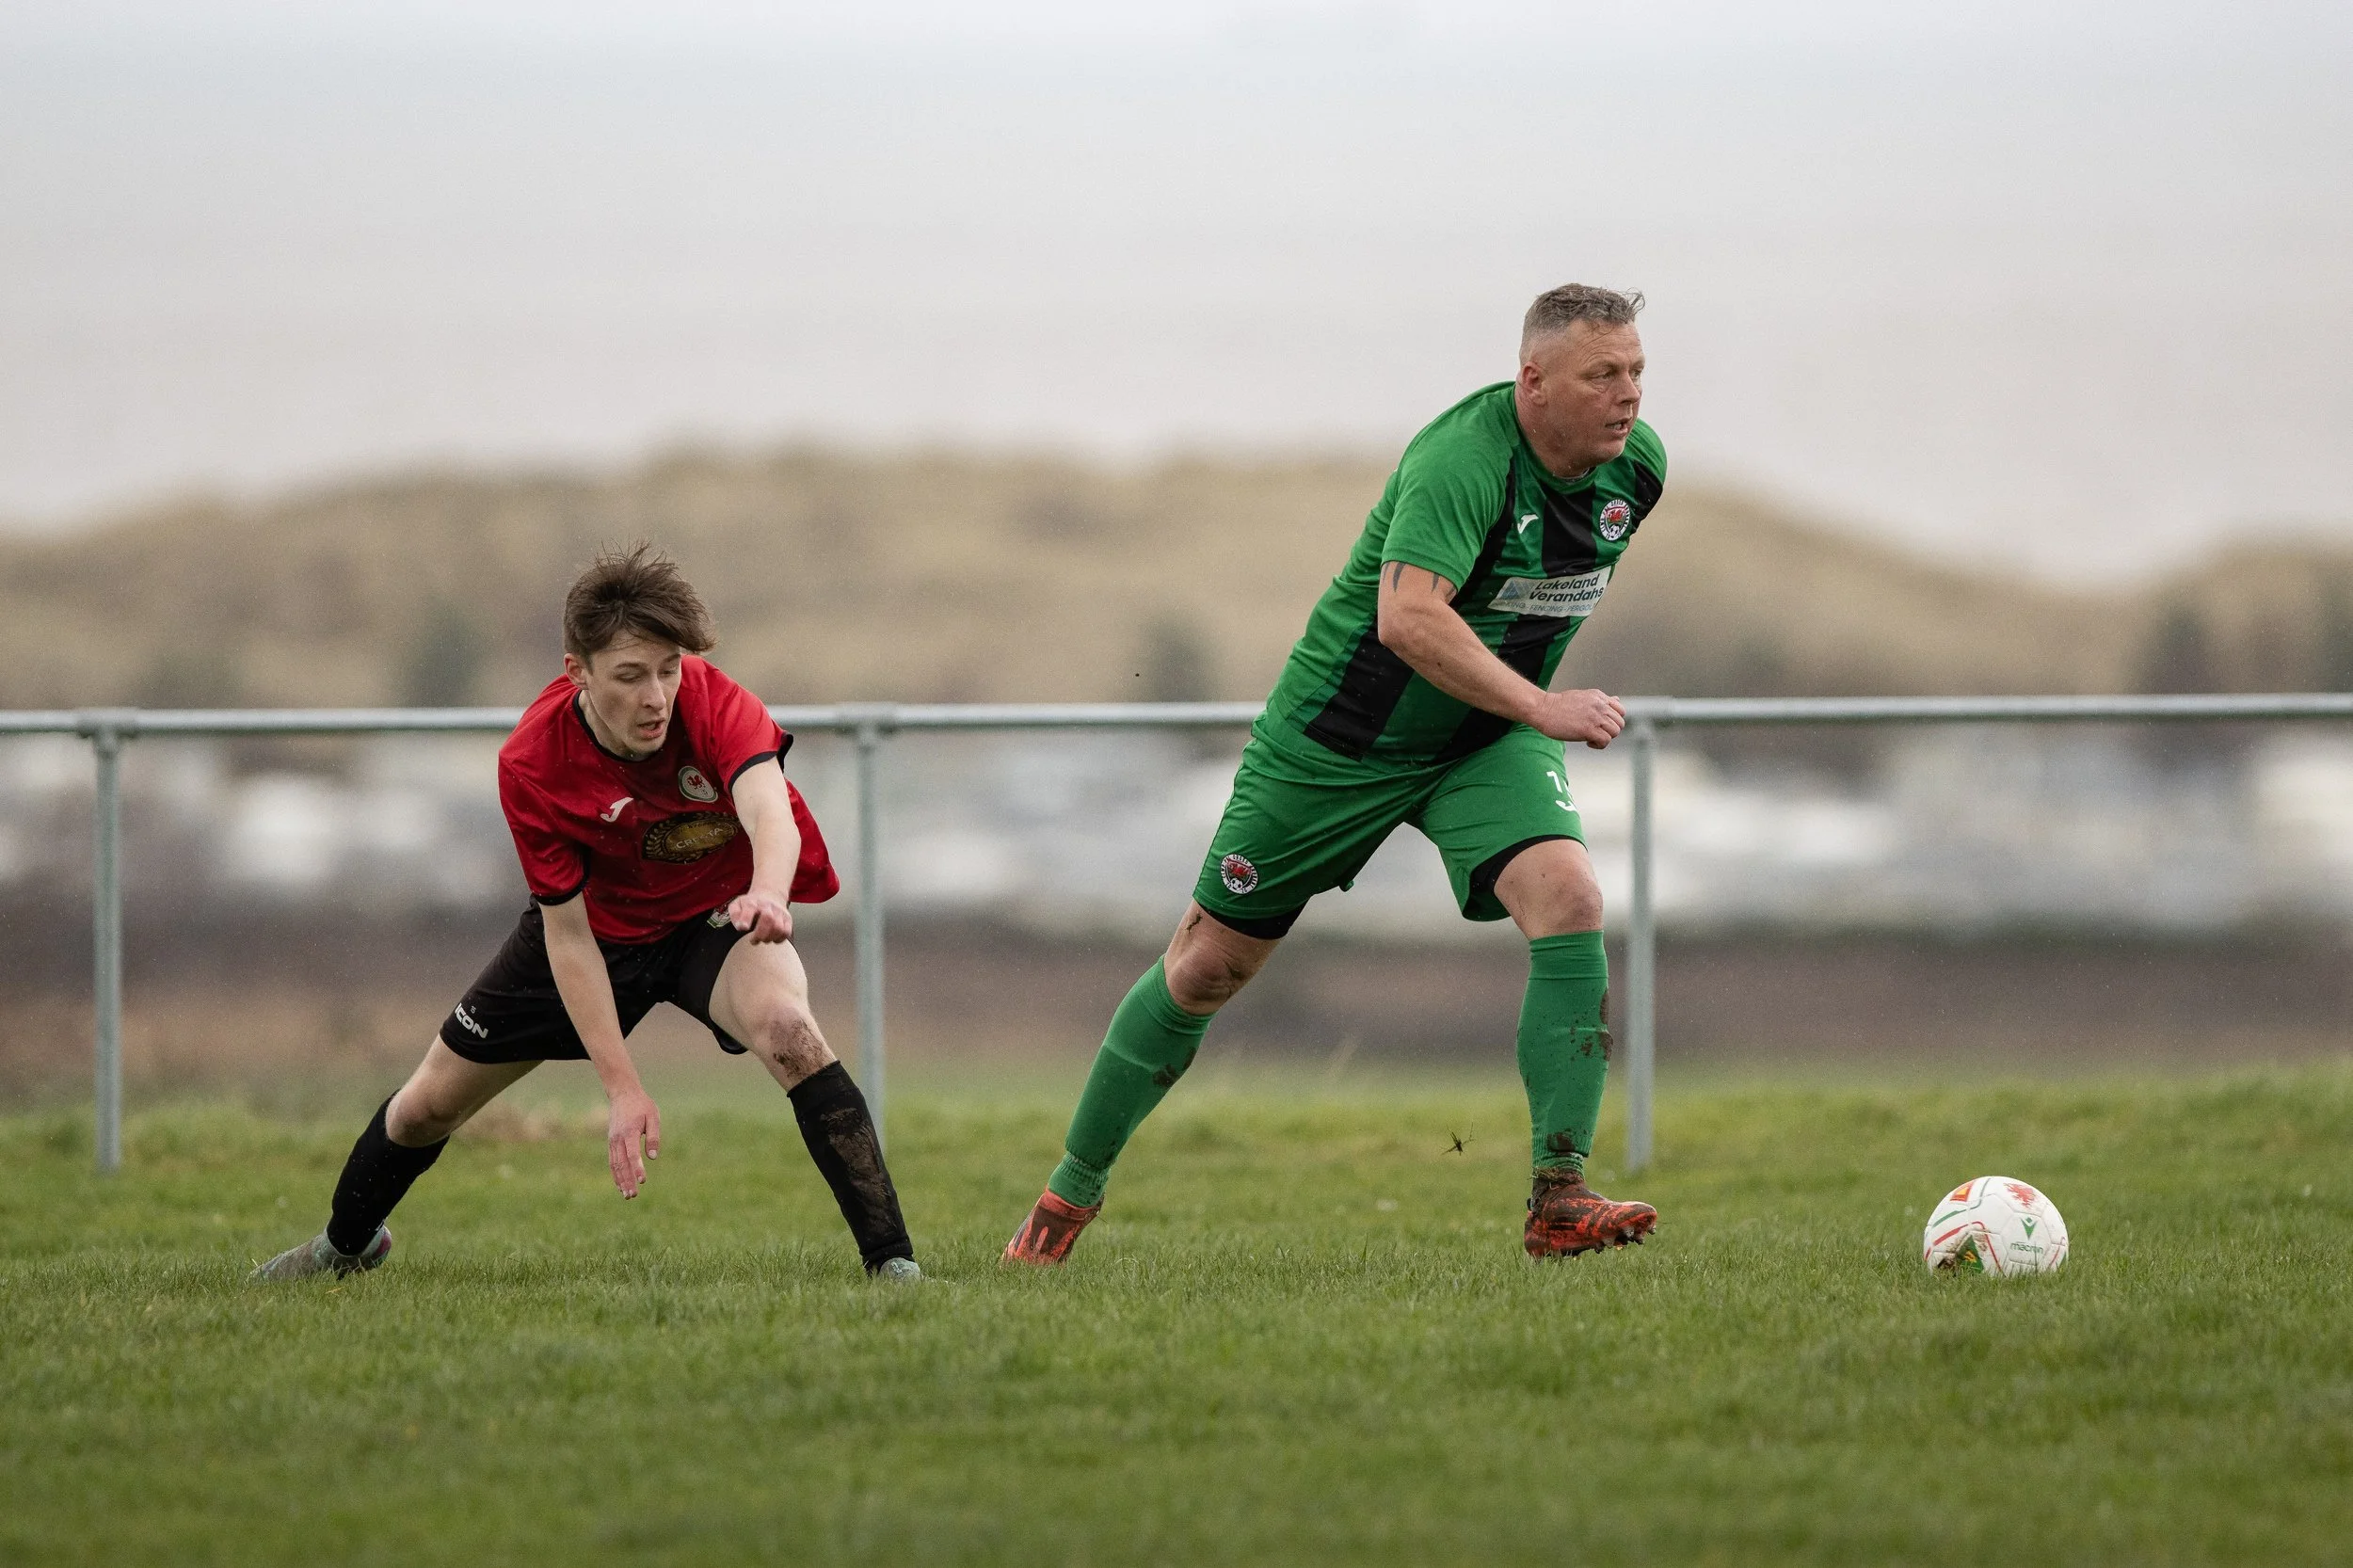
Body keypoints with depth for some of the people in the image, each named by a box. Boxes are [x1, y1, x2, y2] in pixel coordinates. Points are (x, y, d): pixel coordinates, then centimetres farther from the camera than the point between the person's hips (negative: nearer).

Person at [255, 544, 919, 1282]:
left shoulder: (713, 702, -32)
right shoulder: (530, 763, -28)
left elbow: (771, 813, -51)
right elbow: (568, 936, -23)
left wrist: (767, 894, -75)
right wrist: (622, 1087, -29)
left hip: (720, 911, -2)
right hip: (603, 921, 2)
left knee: (786, 1028, -36)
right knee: (429, 1104, 9)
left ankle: (892, 1262, -30)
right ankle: (347, 1242, 44)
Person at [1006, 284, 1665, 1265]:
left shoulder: (1635, 464, -5)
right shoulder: (1461, 457, -29)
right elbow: (1408, 618, -41)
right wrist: (1539, 707, -42)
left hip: (1484, 740, 5)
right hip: (1342, 736, -5)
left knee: (1568, 897, -23)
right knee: (1211, 963, 5)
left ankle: (1559, 1200, -22)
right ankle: (1073, 1189, 24)